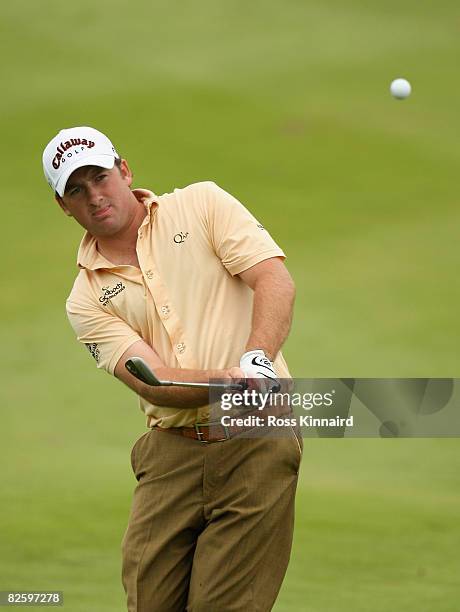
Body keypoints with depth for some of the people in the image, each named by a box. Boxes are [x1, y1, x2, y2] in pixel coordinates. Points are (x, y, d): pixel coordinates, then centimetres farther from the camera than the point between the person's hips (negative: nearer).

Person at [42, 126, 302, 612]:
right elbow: (152, 382, -6)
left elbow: (276, 282, -5)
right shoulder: (86, 300, 8)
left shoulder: (202, 205, 7)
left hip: (256, 443, -3)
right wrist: (227, 382, -26)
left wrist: (257, 359, -24)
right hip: (170, 456, 3)